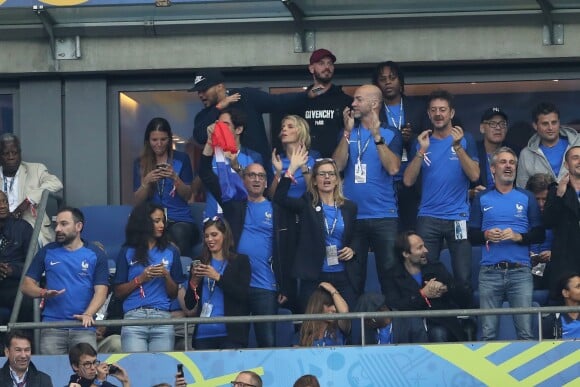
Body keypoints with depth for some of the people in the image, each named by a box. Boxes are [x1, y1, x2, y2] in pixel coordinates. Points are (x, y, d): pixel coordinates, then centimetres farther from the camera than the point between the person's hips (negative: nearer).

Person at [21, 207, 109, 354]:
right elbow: (26, 285, 11)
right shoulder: (47, 252, 12)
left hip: (84, 327, -1)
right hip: (52, 327, 1)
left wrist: (88, 314, -16)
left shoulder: (95, 254, 7)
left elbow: (101, 290, 1)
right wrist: (44, 293, -10)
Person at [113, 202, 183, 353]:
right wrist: (140, 279, -5)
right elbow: (118, 292, 7)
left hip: (162, 317, 1)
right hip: (133, 316, -1)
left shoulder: (170, 251, 13)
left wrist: (166, 276, -4)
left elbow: (174, 294, 13)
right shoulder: (128, 253, 9)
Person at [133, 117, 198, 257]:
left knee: (179, 234, -38)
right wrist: (146, 182, -10)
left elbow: (187, 196, 6)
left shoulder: (181, 159, 11)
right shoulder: (140, 163, 15)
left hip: (180, 220, 0)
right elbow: (138, 201, 9)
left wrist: (175, 178, -12)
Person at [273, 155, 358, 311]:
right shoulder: (307, 205, 4)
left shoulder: (349, 207, 11)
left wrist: (352, 250, -2)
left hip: (343, 277, 2)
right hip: (313, 277, -2)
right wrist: (292, 168, -17)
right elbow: (279, 197, -12)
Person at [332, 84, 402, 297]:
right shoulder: (349, 134, 12)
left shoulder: (391, 135, 4)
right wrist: (348, 132, -8)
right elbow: (338, 166, -3)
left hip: (384, 216, -2)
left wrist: (377, 136, -16)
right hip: (353, 216, 2)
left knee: (390, 275, -5)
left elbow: (393, 168, -12)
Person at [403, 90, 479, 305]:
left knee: (463, 278, -6)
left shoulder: (464, 140, 6)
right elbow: (408, 181, 1)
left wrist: (458, 146, -14)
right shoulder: (422, 142, 10)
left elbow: (474, 175, -6)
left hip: (458, 217, -2)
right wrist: (422, 151, -9)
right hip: (428, 218, 2)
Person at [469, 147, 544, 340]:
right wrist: (486, 235, -8)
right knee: (488, 334, -2)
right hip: (489, 272, 1)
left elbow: (539, 235, 8)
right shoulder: (482, 199, 14)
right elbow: (471, 235, 12)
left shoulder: (527, 198, 12)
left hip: (520, 271, 0)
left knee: (526, 332, -8)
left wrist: (518, 236, -9)